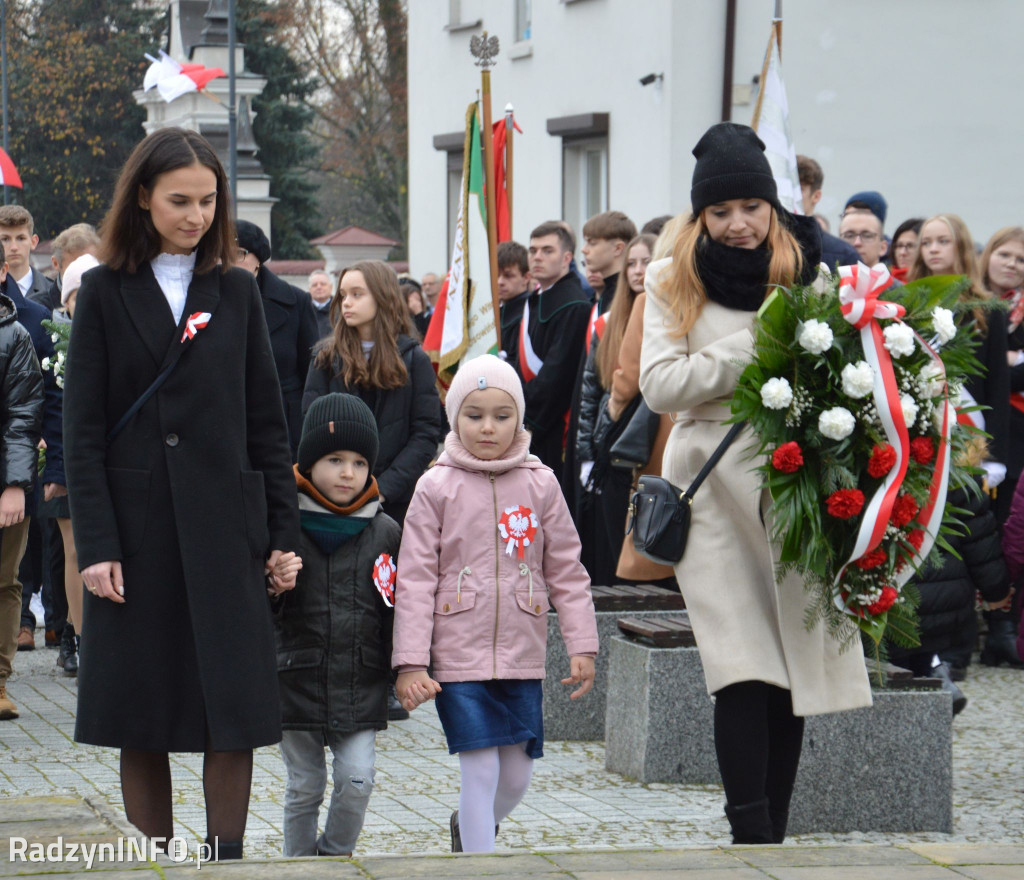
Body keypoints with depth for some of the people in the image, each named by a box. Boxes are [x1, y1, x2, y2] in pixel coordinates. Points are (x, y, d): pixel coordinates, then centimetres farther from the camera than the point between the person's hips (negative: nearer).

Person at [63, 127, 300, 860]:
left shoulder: (236, 292, 8)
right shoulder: (105, 292, 2)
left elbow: (267, 422, 9)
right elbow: (83, 430, -1)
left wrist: (284, 531, 3)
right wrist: (95, 543, -9)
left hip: (223, 526, 1)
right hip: (137, 526, -1)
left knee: (234, 713, -2)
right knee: (141, 717, 3)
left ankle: (226, 858, 3)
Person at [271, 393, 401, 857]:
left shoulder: (384, 532, 3)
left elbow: (395, 611, 8)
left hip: (361, 685, 1)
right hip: (297, 678, -1)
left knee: (357, 780, -6)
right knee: (304, 787, 6)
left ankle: (335, 856, 16)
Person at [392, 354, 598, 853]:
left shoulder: (540, 485, 4)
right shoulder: (437, 488, -2)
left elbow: (567, 572, 9)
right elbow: (415, 579, -3)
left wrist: (582, 646, 4)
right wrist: (411, 663, -9)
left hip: (522, 658, 3)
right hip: (459, 657, -3)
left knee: (516, 776, 7)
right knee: (480, 770, -9)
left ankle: (468, 827, 38)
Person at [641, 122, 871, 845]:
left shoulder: (809, 272, 9)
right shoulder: (675, 284, 7)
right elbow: (660, 385, -4)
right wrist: (755, 347, -11)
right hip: (715, 485, -2)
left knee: (792, 667, 3)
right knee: (745, 672, -13)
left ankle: (772, 833, 13)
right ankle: (755, 839, -16)